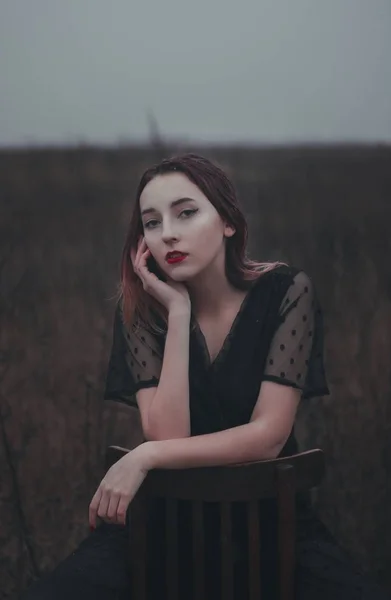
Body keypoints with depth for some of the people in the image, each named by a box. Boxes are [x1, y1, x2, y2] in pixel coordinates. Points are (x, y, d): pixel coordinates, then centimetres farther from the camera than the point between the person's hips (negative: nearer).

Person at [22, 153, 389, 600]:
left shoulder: (286, 291, -11)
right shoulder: (141, 307, -7)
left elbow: (268, 436, -17)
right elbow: (168, 435, -18)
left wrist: (146, 457, -23)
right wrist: (178, 312, -21)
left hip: (268, 511, 0)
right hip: (168, 512, 1)